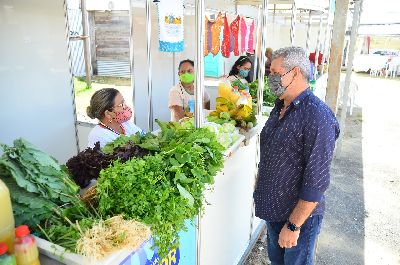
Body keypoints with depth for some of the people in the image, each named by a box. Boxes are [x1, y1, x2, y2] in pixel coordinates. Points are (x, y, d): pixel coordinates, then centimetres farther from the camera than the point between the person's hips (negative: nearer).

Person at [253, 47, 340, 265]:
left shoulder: (317, 117, -24)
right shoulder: (279, 107, 4)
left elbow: (316, 180, -25)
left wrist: (293, 225, -21)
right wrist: (260, 191, 16)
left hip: (299, 215, -7)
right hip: (272, 209, 8)